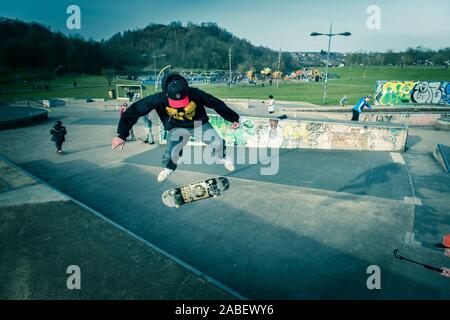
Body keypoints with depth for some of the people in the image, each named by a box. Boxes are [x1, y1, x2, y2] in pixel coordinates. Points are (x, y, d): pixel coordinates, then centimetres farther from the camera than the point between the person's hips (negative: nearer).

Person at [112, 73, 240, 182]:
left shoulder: (195, 94, -32)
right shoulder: (159, 99, -32)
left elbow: (216, 103, -17)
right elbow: (134, 110, -26)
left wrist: (233, 118, -7)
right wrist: (122, 135, -24)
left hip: (199, 123, 1)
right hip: (178, 127, 0)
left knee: (218, 143, -7)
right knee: (172, 152, -15)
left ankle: (223, 157, 31)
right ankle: (169, 168, 24)